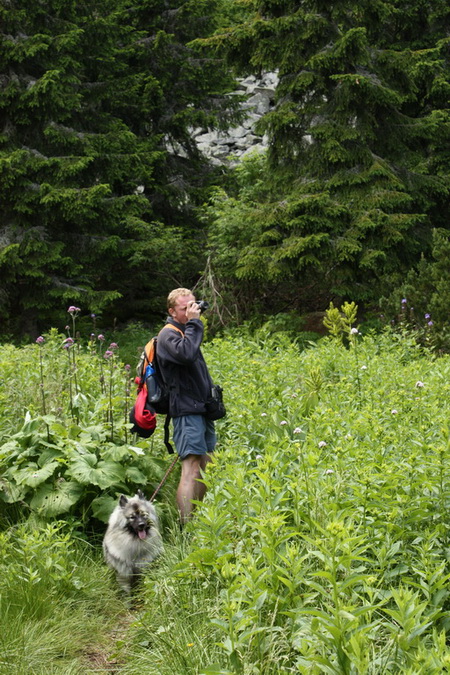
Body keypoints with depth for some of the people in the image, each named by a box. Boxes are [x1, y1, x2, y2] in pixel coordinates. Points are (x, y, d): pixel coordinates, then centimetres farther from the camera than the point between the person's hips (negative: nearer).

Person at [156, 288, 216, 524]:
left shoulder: (187, 332, 20)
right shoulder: (169, 335, -10)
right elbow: (186, 354, -31)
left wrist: (213, 393, 19)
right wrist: (193, 323, -21)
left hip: (201, 408, 10)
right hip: (186, 410, -10)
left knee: (205, 466, 12)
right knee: (191, 468, -15)